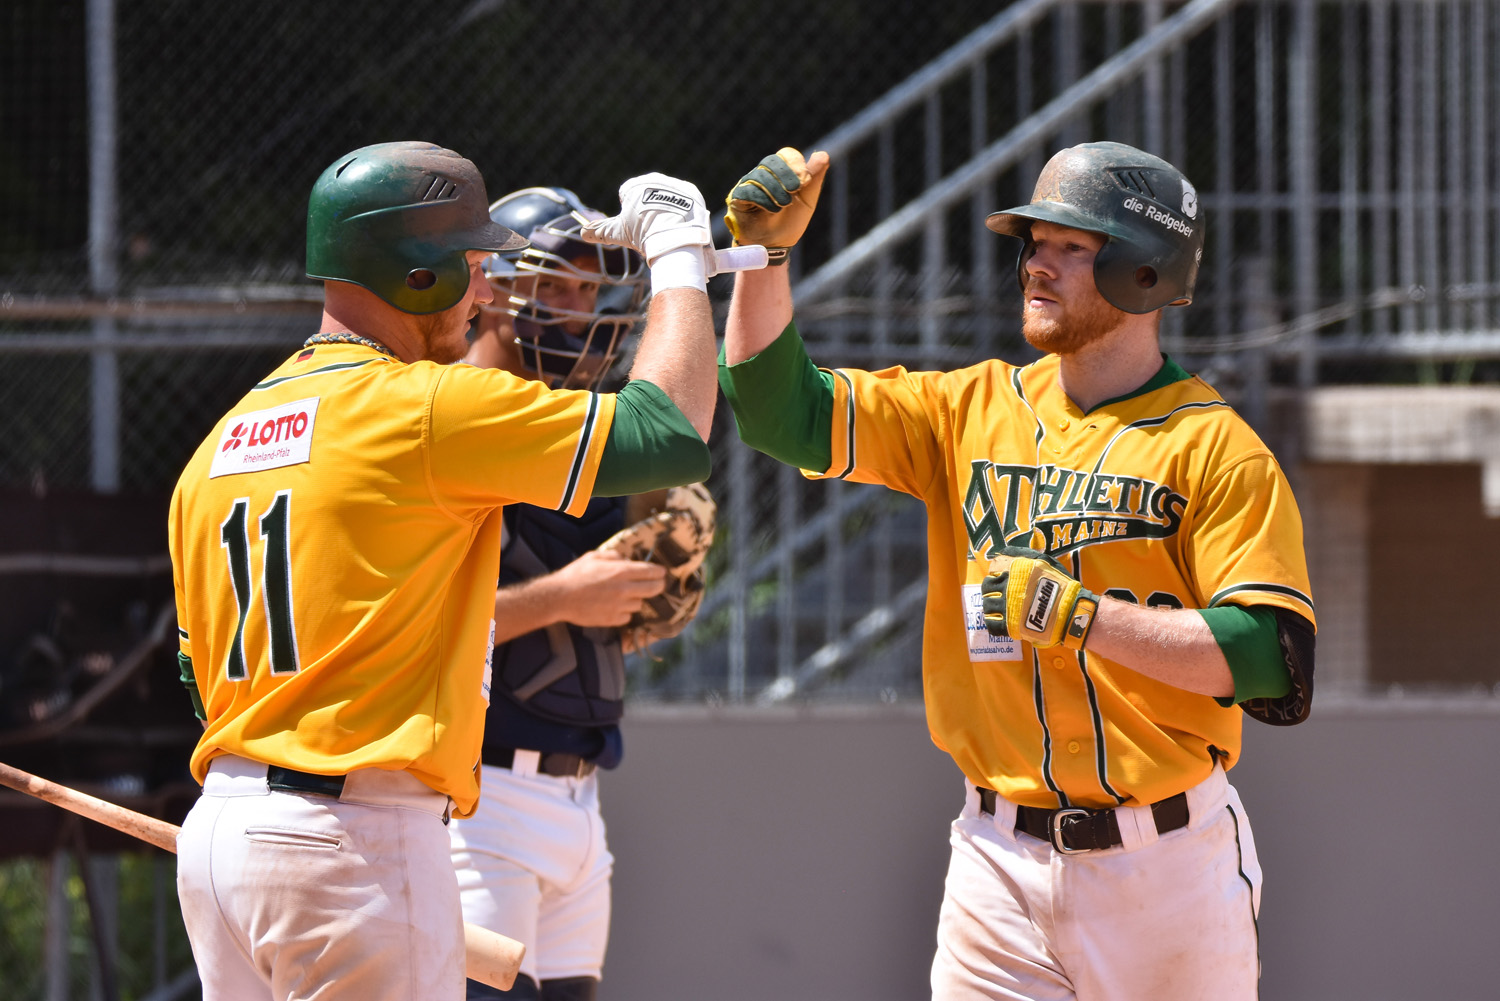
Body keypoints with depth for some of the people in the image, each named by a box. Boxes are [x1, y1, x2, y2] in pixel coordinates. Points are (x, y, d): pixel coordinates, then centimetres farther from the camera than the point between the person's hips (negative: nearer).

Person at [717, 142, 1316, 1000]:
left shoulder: (1214, 448, -6)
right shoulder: (975, 409, 10)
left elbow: (1273, 660, -16)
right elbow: (787, 413, 9)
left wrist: (1075, 613, -21)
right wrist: (764, 252, -4)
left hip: (1164, 867, -4)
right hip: (1003, 858, 4)